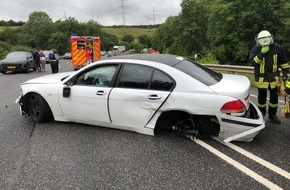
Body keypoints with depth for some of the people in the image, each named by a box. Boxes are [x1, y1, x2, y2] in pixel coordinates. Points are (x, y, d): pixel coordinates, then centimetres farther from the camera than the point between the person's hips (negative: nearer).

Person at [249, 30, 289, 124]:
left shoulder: (277, 47, -4)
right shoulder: (256, 49, -10)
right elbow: (252, 62, -23)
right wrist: (261, 53, -32)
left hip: (274, 77, 3)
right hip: (261, 78, -2)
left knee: (274, 97, 11)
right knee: (262, 97, 8)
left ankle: (272, 115, 27)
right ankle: (261, 114, 28)